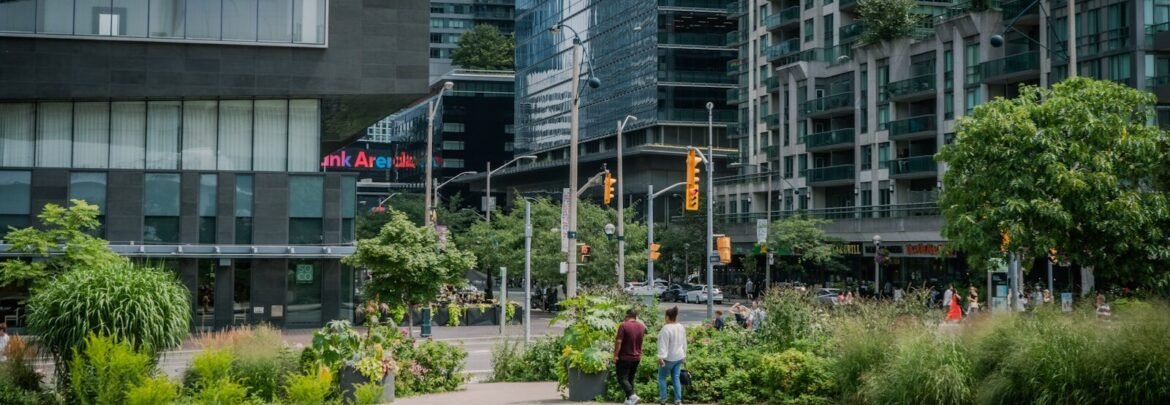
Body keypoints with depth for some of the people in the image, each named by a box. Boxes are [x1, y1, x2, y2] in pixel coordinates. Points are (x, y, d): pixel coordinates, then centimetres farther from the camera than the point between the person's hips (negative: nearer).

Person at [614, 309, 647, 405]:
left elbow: (618, 341, -18)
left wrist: (615, 355, -12)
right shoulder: (641, 326, 5)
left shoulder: (624, 325, -15)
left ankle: (632, 396, -22)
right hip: (636, 357, 6)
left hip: (624, 357, -6)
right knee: (630, 379, 15)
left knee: (622, 378, -4)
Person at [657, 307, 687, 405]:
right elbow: (684, 342, 15)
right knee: (676, 378, 9)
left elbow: (663, 344, -23)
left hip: (669, 358, -7)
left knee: (661, 377, 8)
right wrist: (684, 354, 23)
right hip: (679, 357, 7)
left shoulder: (666, 328, -19)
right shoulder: (681, 327, 6)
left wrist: (661, 357, -23)